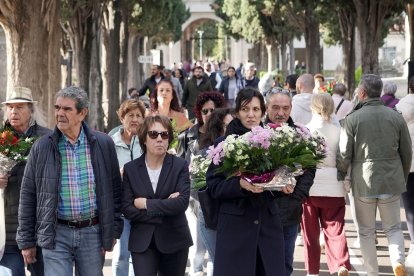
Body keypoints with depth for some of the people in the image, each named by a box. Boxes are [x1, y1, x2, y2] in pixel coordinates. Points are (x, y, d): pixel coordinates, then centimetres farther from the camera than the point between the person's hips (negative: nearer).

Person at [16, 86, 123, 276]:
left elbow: (114, 189, 8)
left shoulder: (103, 144, 1)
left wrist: (113, 230, 5)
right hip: (56, 233, -1)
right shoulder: (42, 147, -1)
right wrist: (26, 241, 3)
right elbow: (28, 195, 3)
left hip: (92, 232, 1)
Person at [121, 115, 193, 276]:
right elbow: (127, 209, -7)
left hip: (174, 240, 0)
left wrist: (146, 204, -14)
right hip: (142, 242, 0)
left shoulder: (180, 166, -1)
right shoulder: (130, 169, 1)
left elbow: (182, 202, -15)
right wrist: (165, 207, -13)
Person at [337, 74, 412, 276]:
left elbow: (344, 155, -9)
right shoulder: (396, 117, -1)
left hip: (364, 183, -2)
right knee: (393, 228, 14)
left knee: (366, 231, 13)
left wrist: (340, 176, 10)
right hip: (392, 181, 2)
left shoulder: (352, 119, -10)